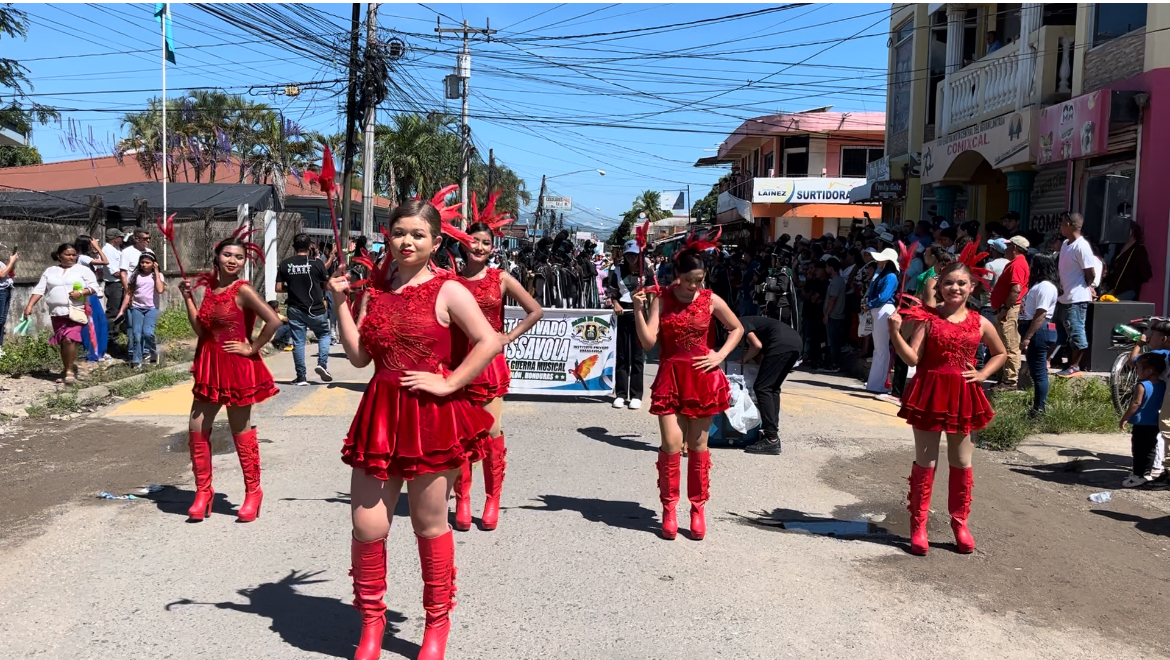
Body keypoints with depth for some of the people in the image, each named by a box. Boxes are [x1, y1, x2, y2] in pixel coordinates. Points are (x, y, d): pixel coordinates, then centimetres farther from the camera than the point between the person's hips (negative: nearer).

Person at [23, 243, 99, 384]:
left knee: (70, 340, -17)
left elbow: (94, 286, 0)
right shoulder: (50, 271, 14)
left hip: (76, 311, -4)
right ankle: (66, 371, 22)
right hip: (57, 313, 4)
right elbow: (39, 289, 9)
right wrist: (30, 305, -1)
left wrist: (81, 292, -18)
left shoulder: (83, 270, 5)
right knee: (63, 342, 10)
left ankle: (69, 371, -8)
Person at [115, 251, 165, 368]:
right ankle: (136, 361, 5)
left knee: (147, 332, -21)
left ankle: (151, 352, 3)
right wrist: (122, 310, 5)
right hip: (137, 308, 2)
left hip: (152, 308, -2)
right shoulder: (135, 275, 7)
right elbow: (129, 294, 9)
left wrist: (156, 272, -11)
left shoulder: (157, 275, 4)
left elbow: (160, 289, -16)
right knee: (136, 334, -3)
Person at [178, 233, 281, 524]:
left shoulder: (242, 290, -12)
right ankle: (203, 492, 18)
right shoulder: (210, 289, 8)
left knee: (241, 432, 4)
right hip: (210, 367, 7)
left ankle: (253, 492, 18)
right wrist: (188, 297, -1)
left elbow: (273, 321, -23)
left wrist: (252, 348, -16)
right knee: (197, 429, 5)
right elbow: (200, 328, 2)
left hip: (237, 368, -7)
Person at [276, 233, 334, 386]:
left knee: (298, 342, 7)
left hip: (295, 310, 2)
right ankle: (322, 363, -1)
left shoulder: (285, 264, -1)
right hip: (316, 309, -2)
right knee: (324, 335, 19)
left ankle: (301, 377, 8)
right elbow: (328, 286, -2)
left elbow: (278, 288, 0)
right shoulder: (316, 263, -8)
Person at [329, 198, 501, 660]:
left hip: (430, 416, -4)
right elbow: (359, 356, 7)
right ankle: (371, 622, 24)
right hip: (380, 414, 4)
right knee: (367, 525, 3)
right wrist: (341, 303, 1)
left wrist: (449, 383, -15)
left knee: (430, 525, 8)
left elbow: (489, 342, -12)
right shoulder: (375, 289, 10)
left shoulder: (447, 291, -4)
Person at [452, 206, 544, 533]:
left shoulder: (501, 279, 2)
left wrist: (509, 336, 0)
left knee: (492, 432, -1)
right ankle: (462, 500, 15)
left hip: (490, 362, -1)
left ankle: (493, 500, 11)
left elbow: (536, 311, 5)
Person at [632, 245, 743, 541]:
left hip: (702, 377, 1)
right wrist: (638, 311, -21)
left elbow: (737, 328, 13)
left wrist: (720, 355, 0)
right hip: (670, 376, -1)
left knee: (698, 444, 7)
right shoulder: (661, 299, -3)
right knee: (671, 443, -7)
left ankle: (698, 508, 18)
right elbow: (648, 342, -10)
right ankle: (669, 509, 8)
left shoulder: (711, 301, -1)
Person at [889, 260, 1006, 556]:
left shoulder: (979, 323, 4)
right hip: (929, 395, -2)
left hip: (963, 397, 3)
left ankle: (960, 523, 25)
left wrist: (983, 374, 5)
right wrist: (895, 333, -25)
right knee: (924, 462, 4)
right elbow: (912, 358, -12)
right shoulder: (928, 318, -4)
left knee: (962, 463, 11)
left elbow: (1000, 353, 20)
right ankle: (918, 525, 12)